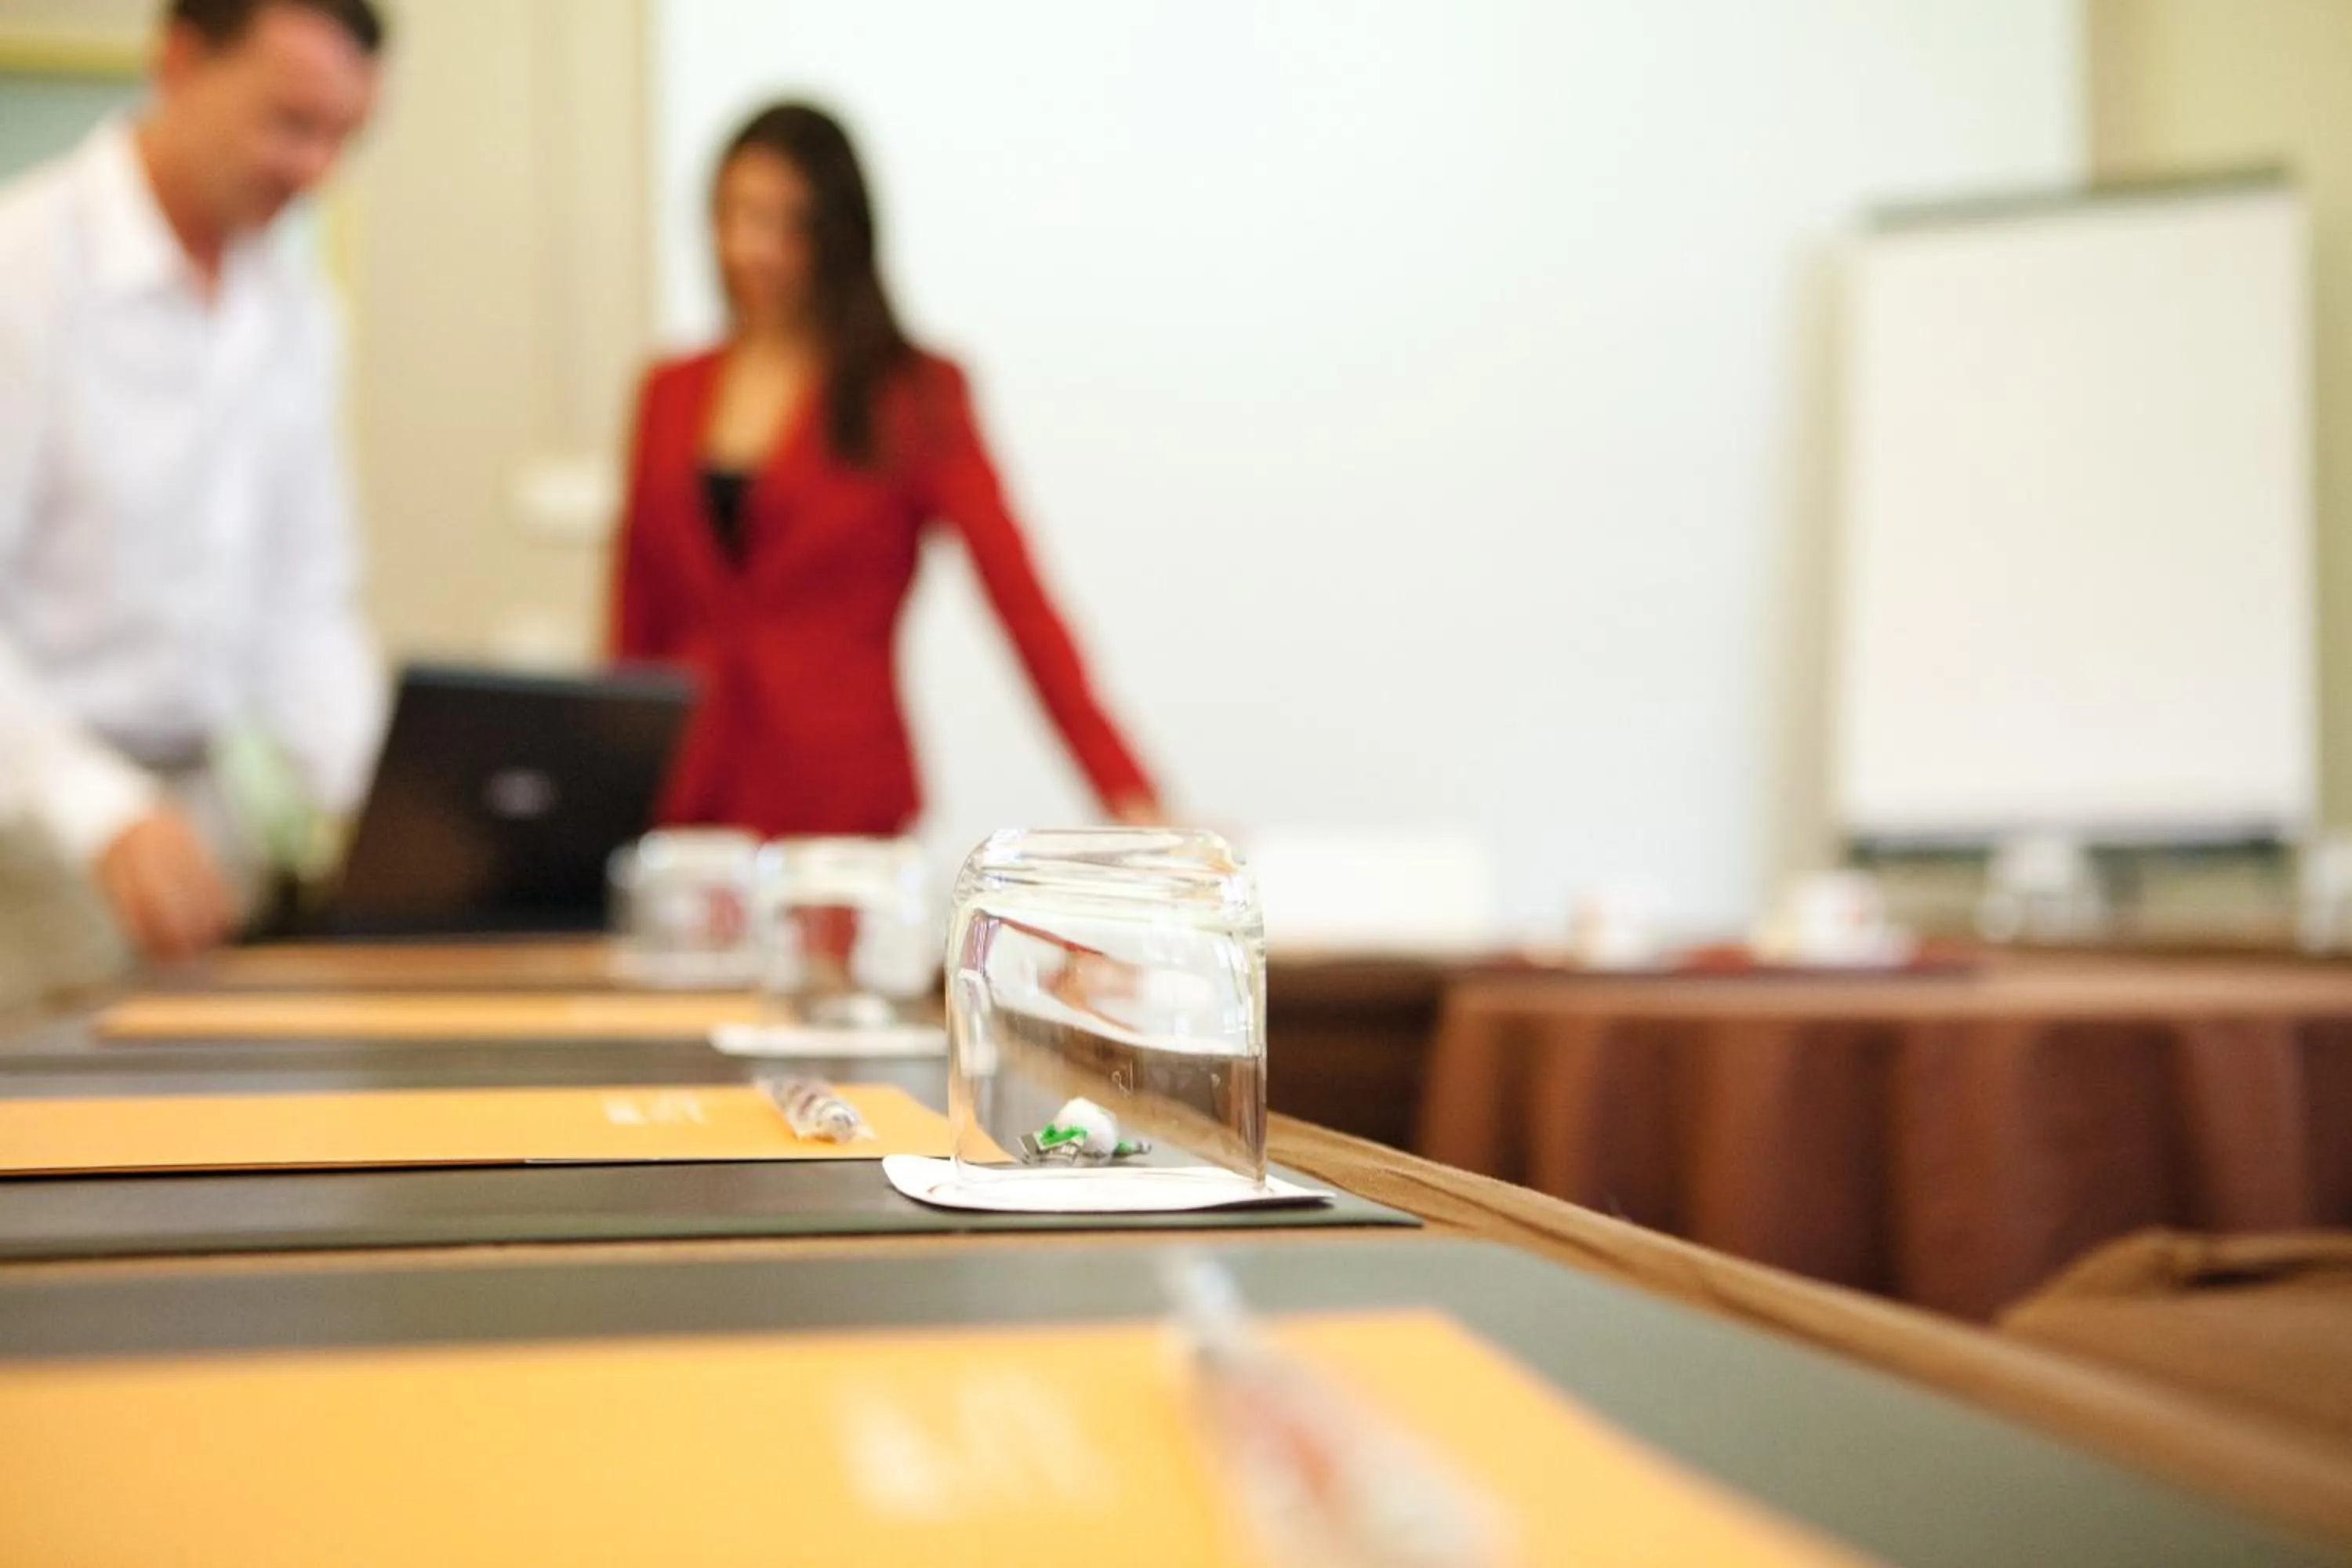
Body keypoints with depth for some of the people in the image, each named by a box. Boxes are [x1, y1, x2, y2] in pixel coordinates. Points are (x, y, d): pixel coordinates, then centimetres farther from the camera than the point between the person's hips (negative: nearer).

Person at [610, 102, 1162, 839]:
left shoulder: (912, 396, -1)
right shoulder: (669, 394, 11)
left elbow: (1022, 601, -9)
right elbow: (637, 619, 14)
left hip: (841, 804, -3)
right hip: (681, 802, 3)